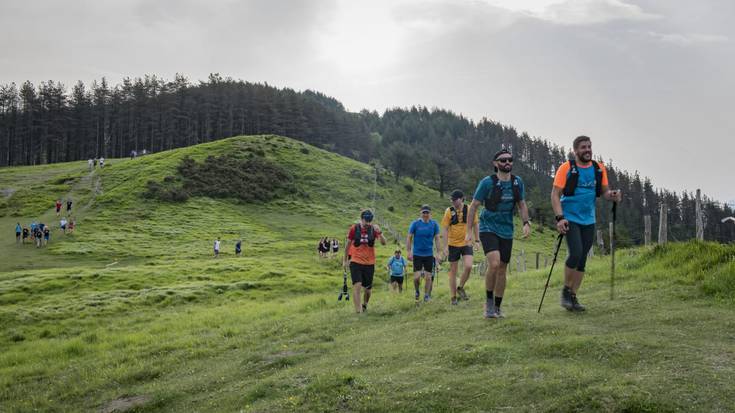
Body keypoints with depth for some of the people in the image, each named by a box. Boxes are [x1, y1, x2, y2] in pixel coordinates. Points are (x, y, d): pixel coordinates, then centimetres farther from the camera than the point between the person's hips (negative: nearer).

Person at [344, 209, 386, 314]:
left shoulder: (373, 229, -3)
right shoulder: (354, 229, -5)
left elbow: (383, 243, -13)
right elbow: (348, 244, 6)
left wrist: (379, 232, -30)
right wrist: (345, 260, 11)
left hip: (369, 263, 2)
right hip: (355, 262, -2)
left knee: (368, 288, 10)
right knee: (357, 285, -17)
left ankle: (364, 305, 39)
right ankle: (358, 311, -16)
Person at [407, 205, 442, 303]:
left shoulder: (434, 224, 0)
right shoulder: (415, 223, -5)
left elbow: (437, 239, 5)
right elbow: (409, 238, 0)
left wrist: (438, 253, 0)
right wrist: (409, 252, -5)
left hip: (429, 254, 2)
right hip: (417, 254, -2)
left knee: (428, 277, 4)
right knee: (417, 276, -7)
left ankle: (426, 296, 20)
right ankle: (417, 291, 21)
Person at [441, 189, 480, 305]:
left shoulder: (469, 209, -3)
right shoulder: (449, 211, -6)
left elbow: (476, 224, 8)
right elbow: (444, 229, -6)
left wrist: (477, 240, 5)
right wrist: (445, 247, -11)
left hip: (467, 244, 0)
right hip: (453, 244, 0)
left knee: (468, 266, -18)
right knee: (453, 271, 5)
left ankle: (460, 288, 7)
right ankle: (453, 297, 16)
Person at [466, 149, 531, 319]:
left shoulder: (518, 182, 2)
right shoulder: (487, 182, -10)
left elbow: (522, 205, 14)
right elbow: (474, 206, -5)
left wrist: (526, 223, -3)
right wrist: (469, 231, -8)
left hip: (506, 231, 5)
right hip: (488, 228, -4)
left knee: (502, 269, 8)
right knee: (494, 264, -23)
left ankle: (497, 308, 22)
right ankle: (488, 301, -3)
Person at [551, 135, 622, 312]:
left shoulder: (599, 169, 6)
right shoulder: (566, 168, -7)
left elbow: (604, 191, 14)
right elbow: (555, 194, -9)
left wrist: (612, 195, -10)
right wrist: (560, 217, -20)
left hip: (588, 221, 5)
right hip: (570, 219, -5)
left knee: (582, 260, 6)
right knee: (575, 253, -19)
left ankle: (573, 297, 17)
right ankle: (565, 291, 1)